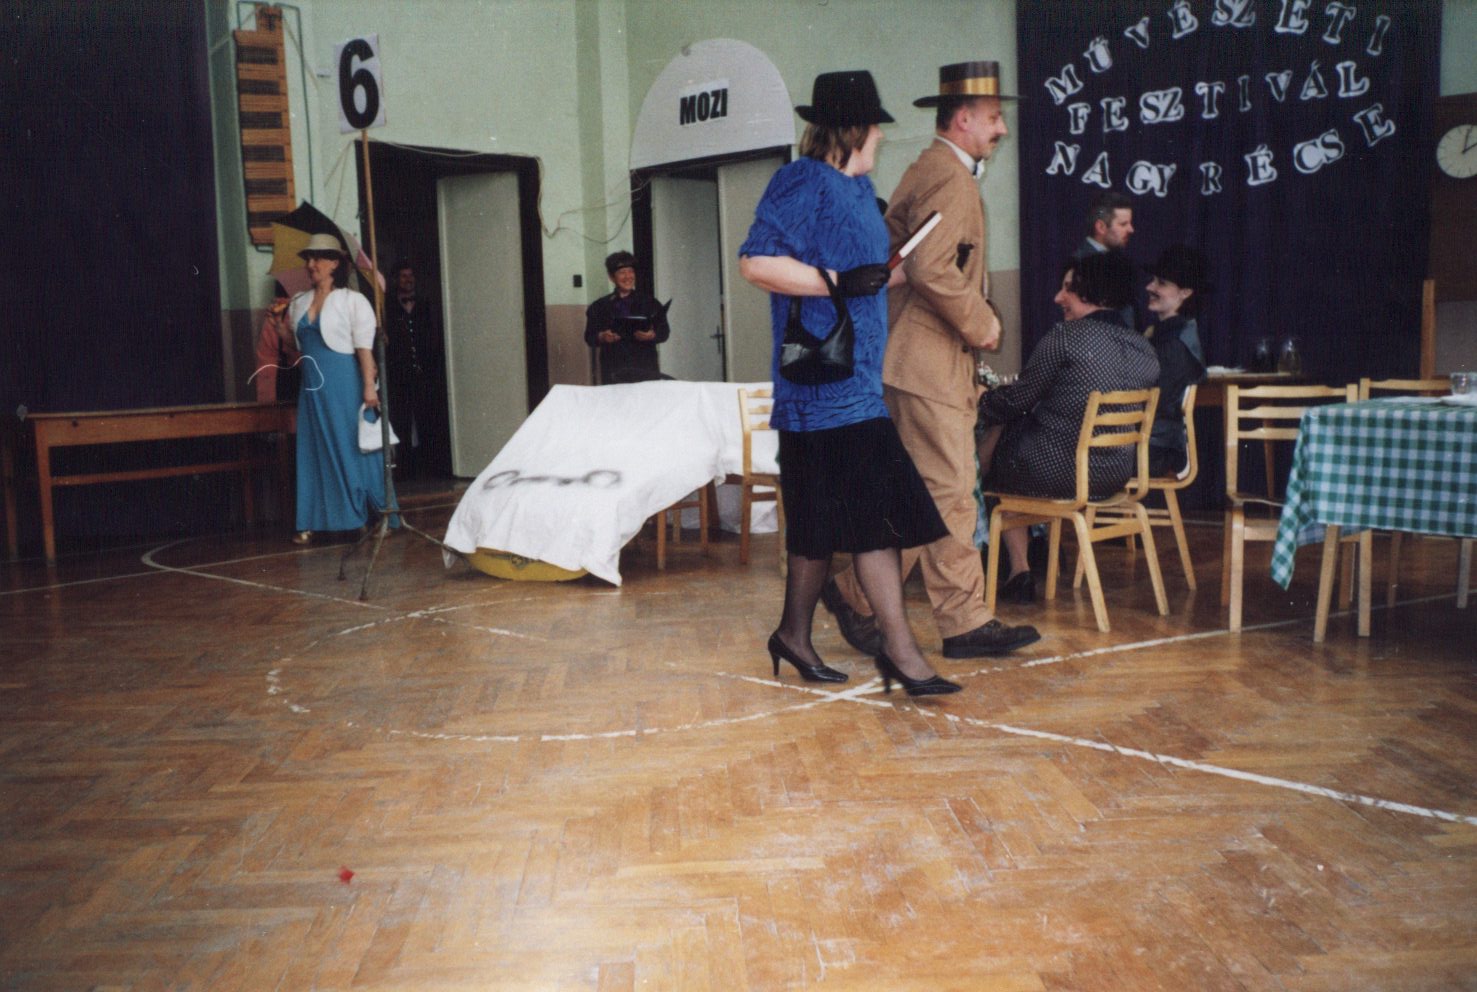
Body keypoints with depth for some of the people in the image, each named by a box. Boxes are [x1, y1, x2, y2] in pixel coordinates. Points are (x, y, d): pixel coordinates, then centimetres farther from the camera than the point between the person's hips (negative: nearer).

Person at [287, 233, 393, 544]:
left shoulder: (353, 301, -4)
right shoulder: (299, 303, 13)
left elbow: (365, 348, -12)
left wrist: (369, 387, -17)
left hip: (345, 387, -6)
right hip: (313, 387, 6)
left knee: (353, 449, -1)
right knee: (314, 452, 7)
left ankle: (381, 516, 10)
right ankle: (313, 522, 12)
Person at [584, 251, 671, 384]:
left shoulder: (650, 303, 10)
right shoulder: (599, 307, 11)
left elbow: (664, 331, 7)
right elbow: (589, 337, 8)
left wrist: (652, 335, -14)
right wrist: (602, 337, -13)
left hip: (646, 369, 0)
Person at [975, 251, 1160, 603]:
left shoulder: (1066, 336, -14)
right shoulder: (1145, 351, 6)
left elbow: (1017, 400, -8)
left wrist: (982, 402, 14)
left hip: (1056, 473, -7)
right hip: (1116, 475, 8)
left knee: (992, 438, 19)